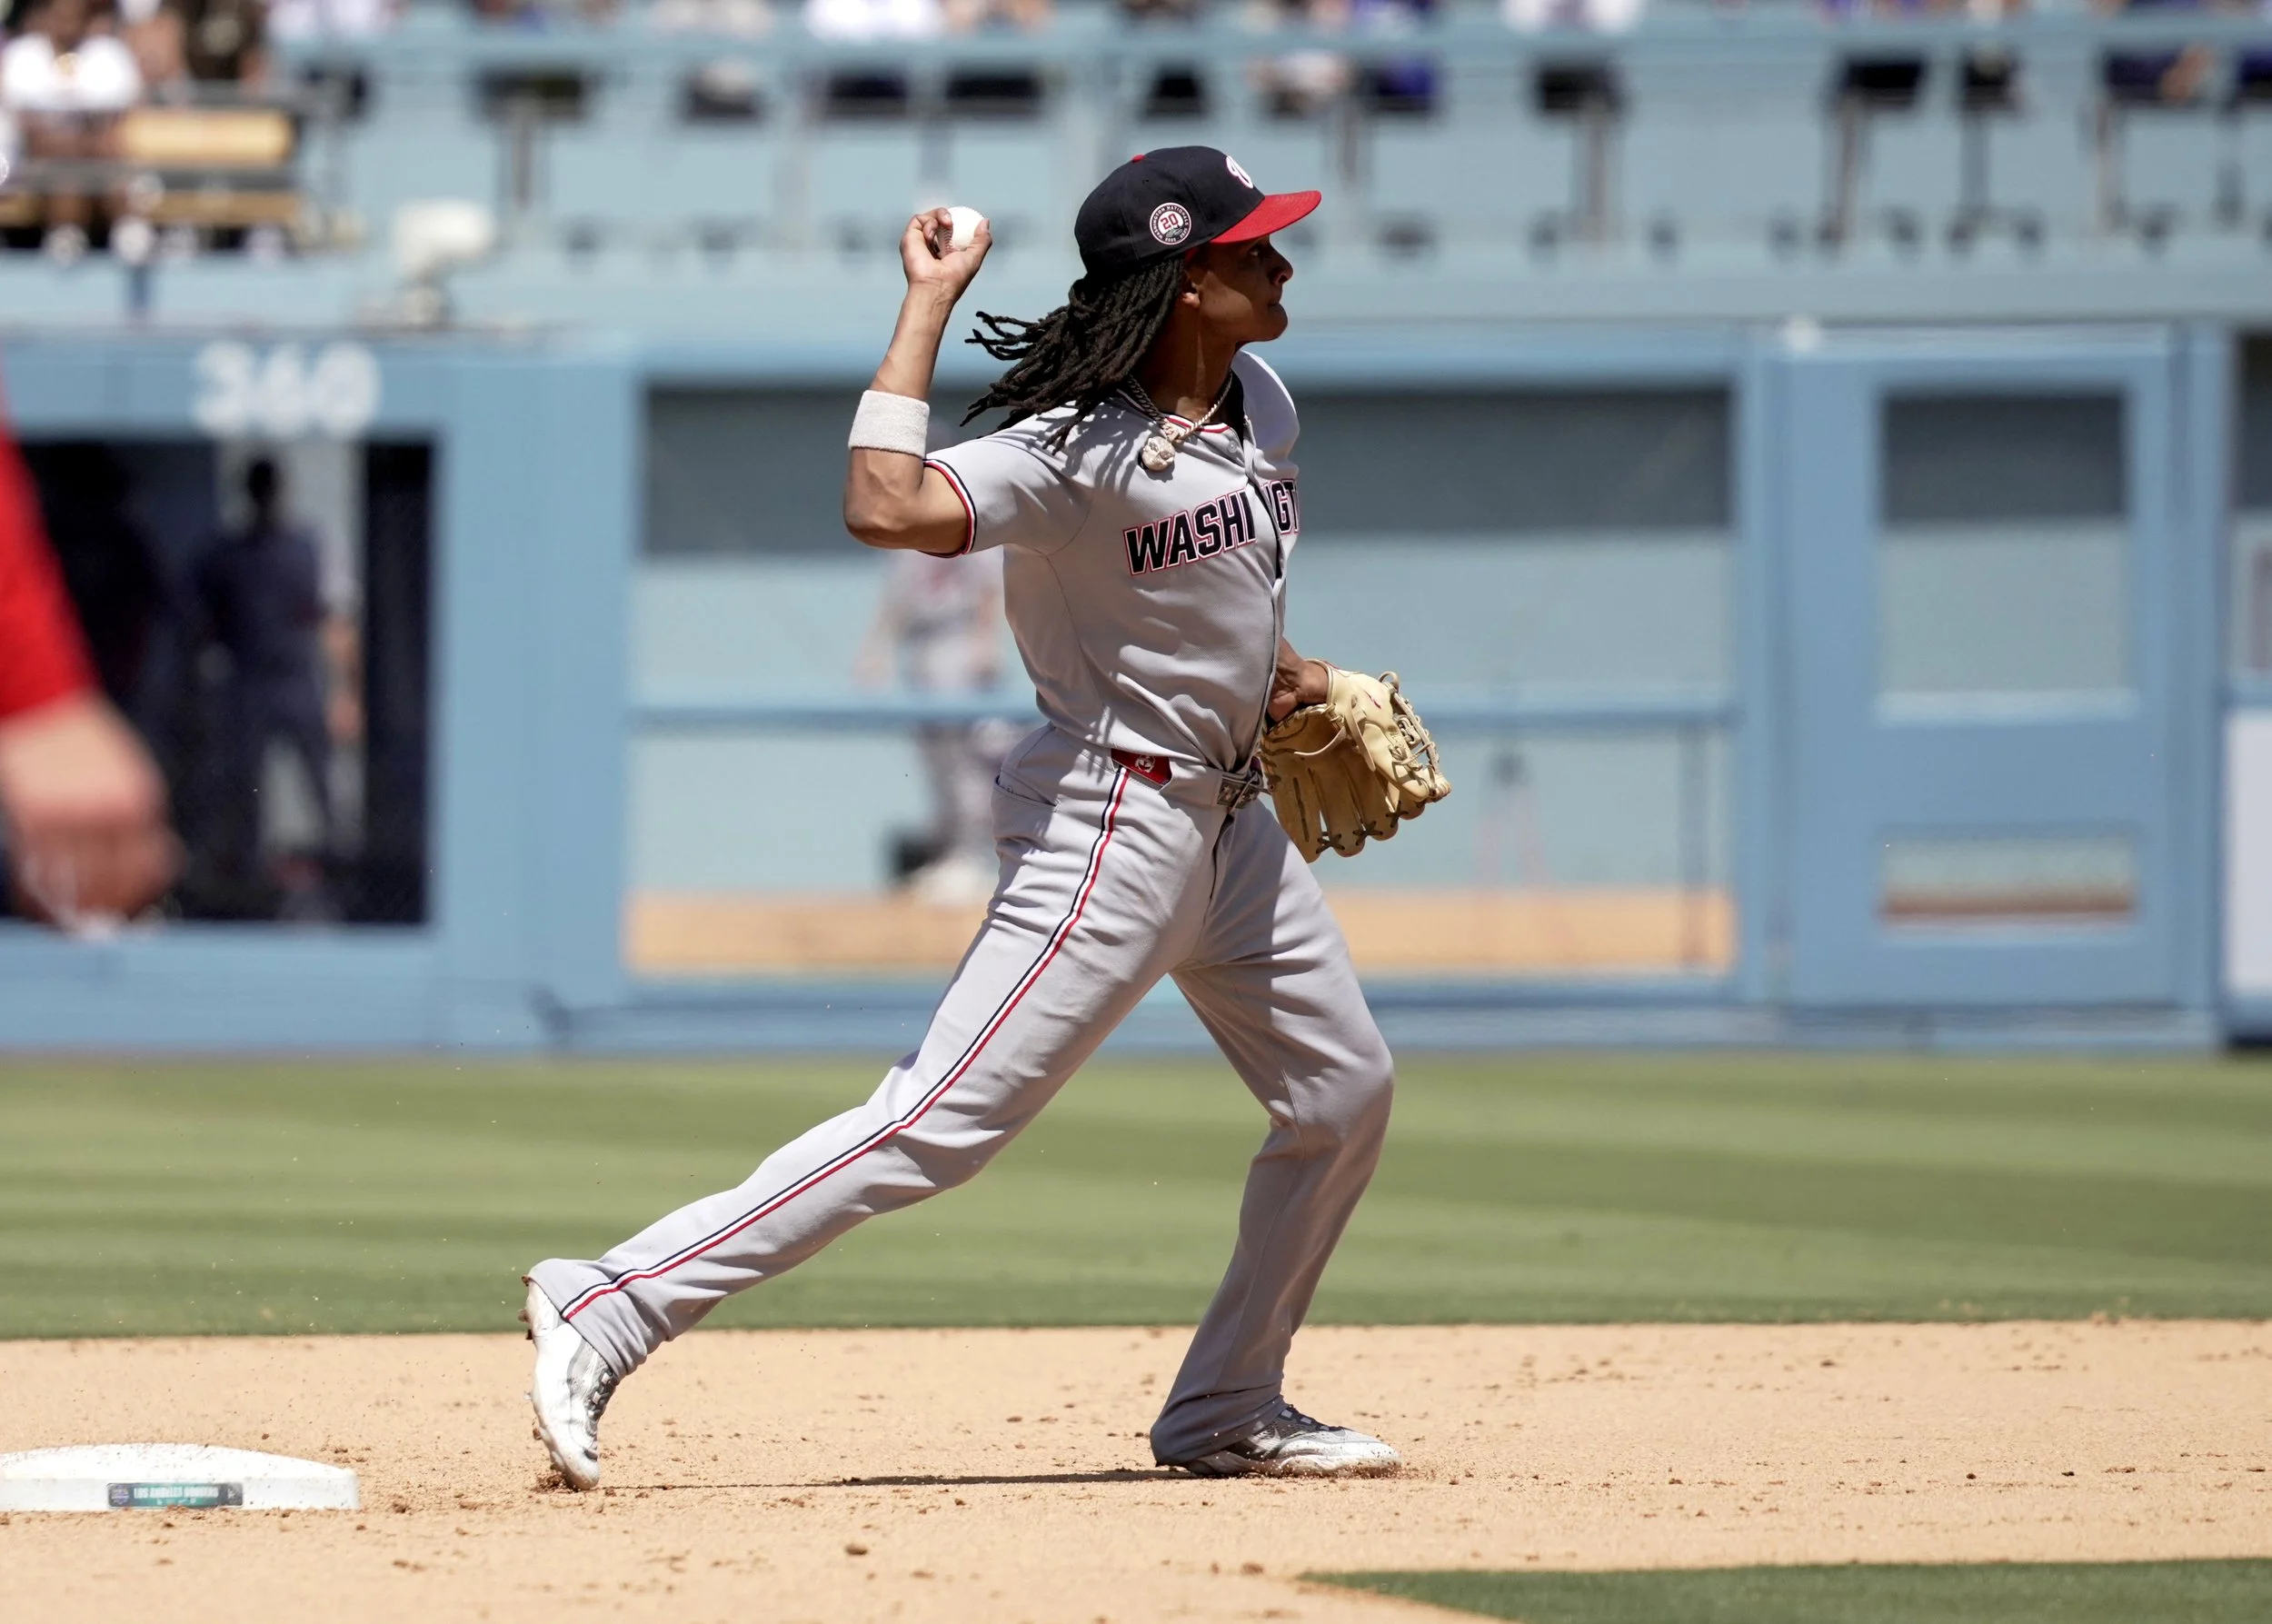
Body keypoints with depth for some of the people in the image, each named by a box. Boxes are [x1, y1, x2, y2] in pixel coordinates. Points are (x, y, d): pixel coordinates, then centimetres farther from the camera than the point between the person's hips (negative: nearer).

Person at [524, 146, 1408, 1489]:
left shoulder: (1259, 407, 4)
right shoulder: (1076, 452, -23)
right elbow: (888, 510, -40)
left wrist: (1287, 672, 16)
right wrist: (927, 306, -34)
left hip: (1234, 813, 9)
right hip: (1113, 823, -9)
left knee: (1346, 1095, 15)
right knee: (935, 1128, -15)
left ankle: (1228, 1413, 28)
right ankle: (610, 1305, -16)